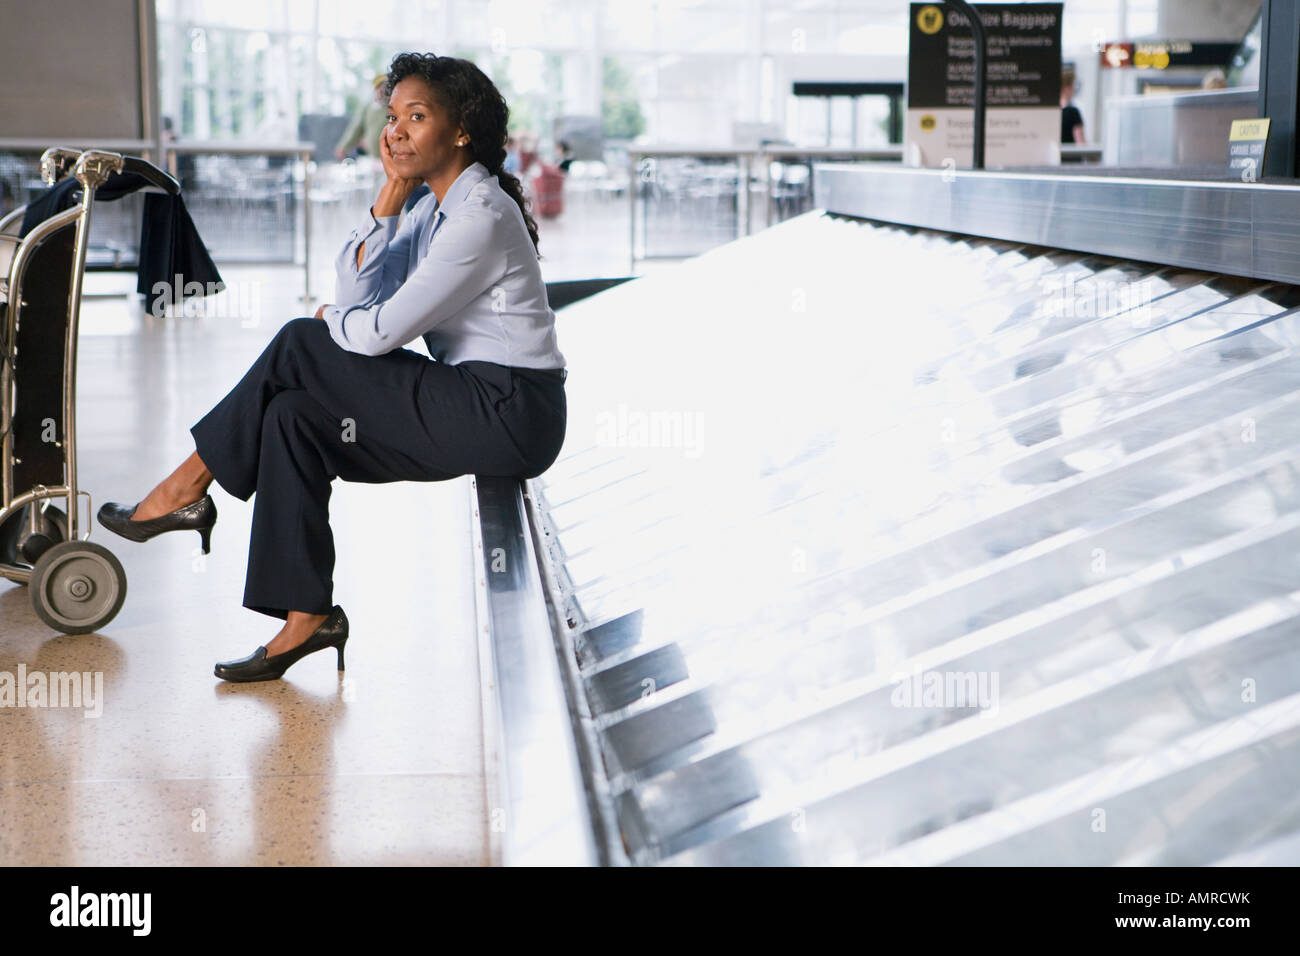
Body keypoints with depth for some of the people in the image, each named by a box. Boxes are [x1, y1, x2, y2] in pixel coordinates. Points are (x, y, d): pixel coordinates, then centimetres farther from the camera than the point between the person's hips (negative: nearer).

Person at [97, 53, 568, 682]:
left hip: (511, 414, -9)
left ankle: (185, 490, 5)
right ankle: (306, 616, -2)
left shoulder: (481, 213, -16)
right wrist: (390, 196, 0)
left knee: (299, 347, -9)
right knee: (293, 417, -4)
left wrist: (331, 323, 6)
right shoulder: (438, 207, 15)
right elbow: (356, 293, 7)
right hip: (474, 402, 9)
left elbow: (382, 330, -17)